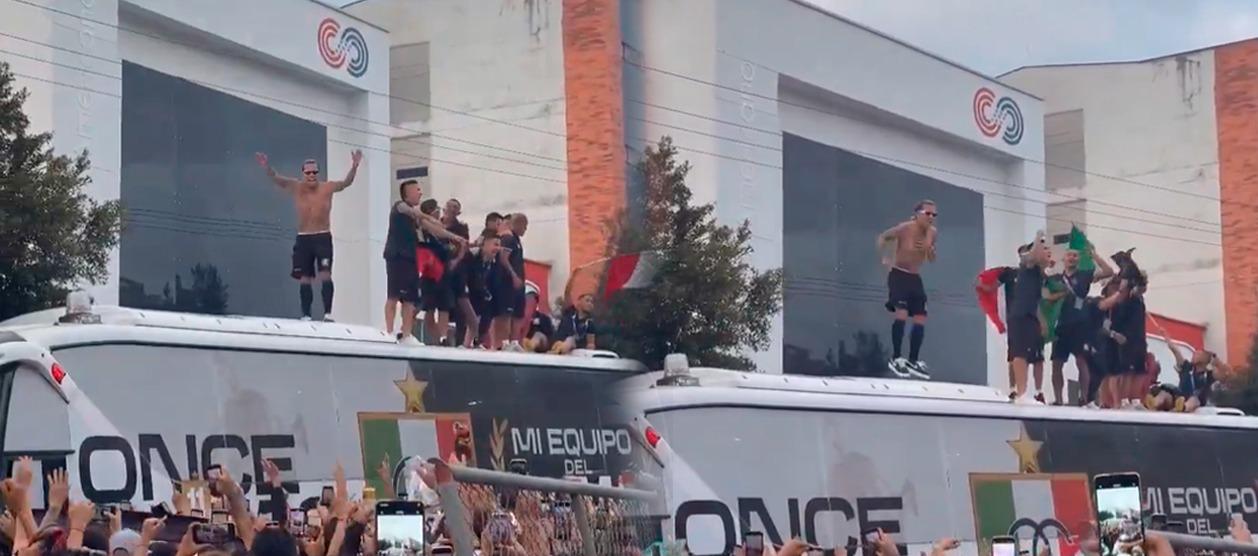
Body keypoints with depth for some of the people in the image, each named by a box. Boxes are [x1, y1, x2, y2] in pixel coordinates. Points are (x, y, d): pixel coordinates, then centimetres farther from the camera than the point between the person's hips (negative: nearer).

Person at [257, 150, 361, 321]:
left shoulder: (327, 188, -4)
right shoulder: (296, 187, -1)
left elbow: (346, 182, -14)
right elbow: (276, 178, -11)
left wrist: (354, 167, -32)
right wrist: (267, 168, -32)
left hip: (323, 238, -2)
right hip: (303, 238, 2)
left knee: (325, 275, -14)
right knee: (305, 279, 6)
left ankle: (328, 313, -11)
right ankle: (306, 315, 12)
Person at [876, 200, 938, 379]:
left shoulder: (932, 233, -1)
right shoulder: (904, 228, -17)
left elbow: (931, 259, 6)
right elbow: (883, 237, -3)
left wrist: (929, 247, -15)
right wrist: (885, 257, -16)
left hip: (915, 278, 6)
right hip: (898, 275, -6)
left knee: (920, 319, 3)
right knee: (902, 314, -19)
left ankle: (913, 361, 11)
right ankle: (896, 358, -10)